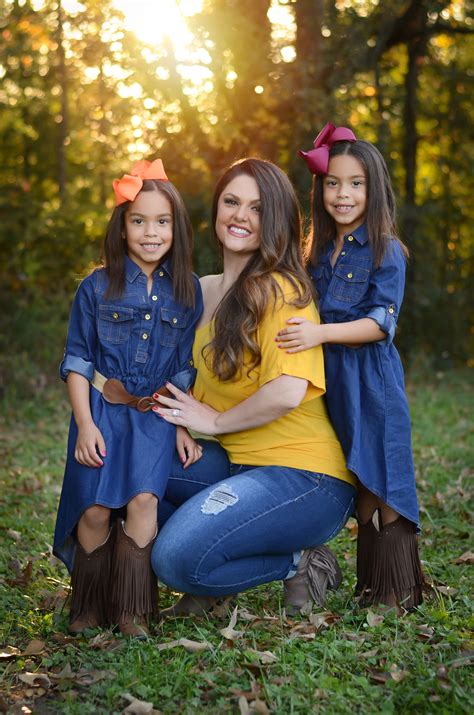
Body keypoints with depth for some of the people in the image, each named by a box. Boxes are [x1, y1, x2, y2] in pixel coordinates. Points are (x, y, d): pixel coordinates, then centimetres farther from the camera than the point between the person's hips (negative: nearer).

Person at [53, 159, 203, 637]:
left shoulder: (186, 291, 4)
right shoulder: (97, 287, -1)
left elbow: (185, 368, 10)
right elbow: (77, 361, 1)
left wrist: (184, 426, 5)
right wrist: (85, 424, -8)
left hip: (155, 415, 1)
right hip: (101, 409, -1)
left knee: (143, 500, -18)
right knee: (95, 509, -12)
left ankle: (132, 610, -4)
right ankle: (89, 607, 10)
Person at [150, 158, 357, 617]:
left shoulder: (280, 290, -14)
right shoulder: (204, 290, 12)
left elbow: (286, 392, -25)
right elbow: (204, 384, 22)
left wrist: (215, 421, -10)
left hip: (306, 476, -8)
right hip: (237, 462, 8)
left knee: (175, 558, -23)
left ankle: (300, 562, 1)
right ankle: (204, 578, 8)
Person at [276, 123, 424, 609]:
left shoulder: (386, 251, -4)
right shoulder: (320, 252, 15)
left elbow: (381, 322, -14)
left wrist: (321, 333, -24)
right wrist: (298, 331, 7)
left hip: (370, 382, -6)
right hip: (328, 382, 6)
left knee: (377, 486, -6)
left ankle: (394, 594, 3)